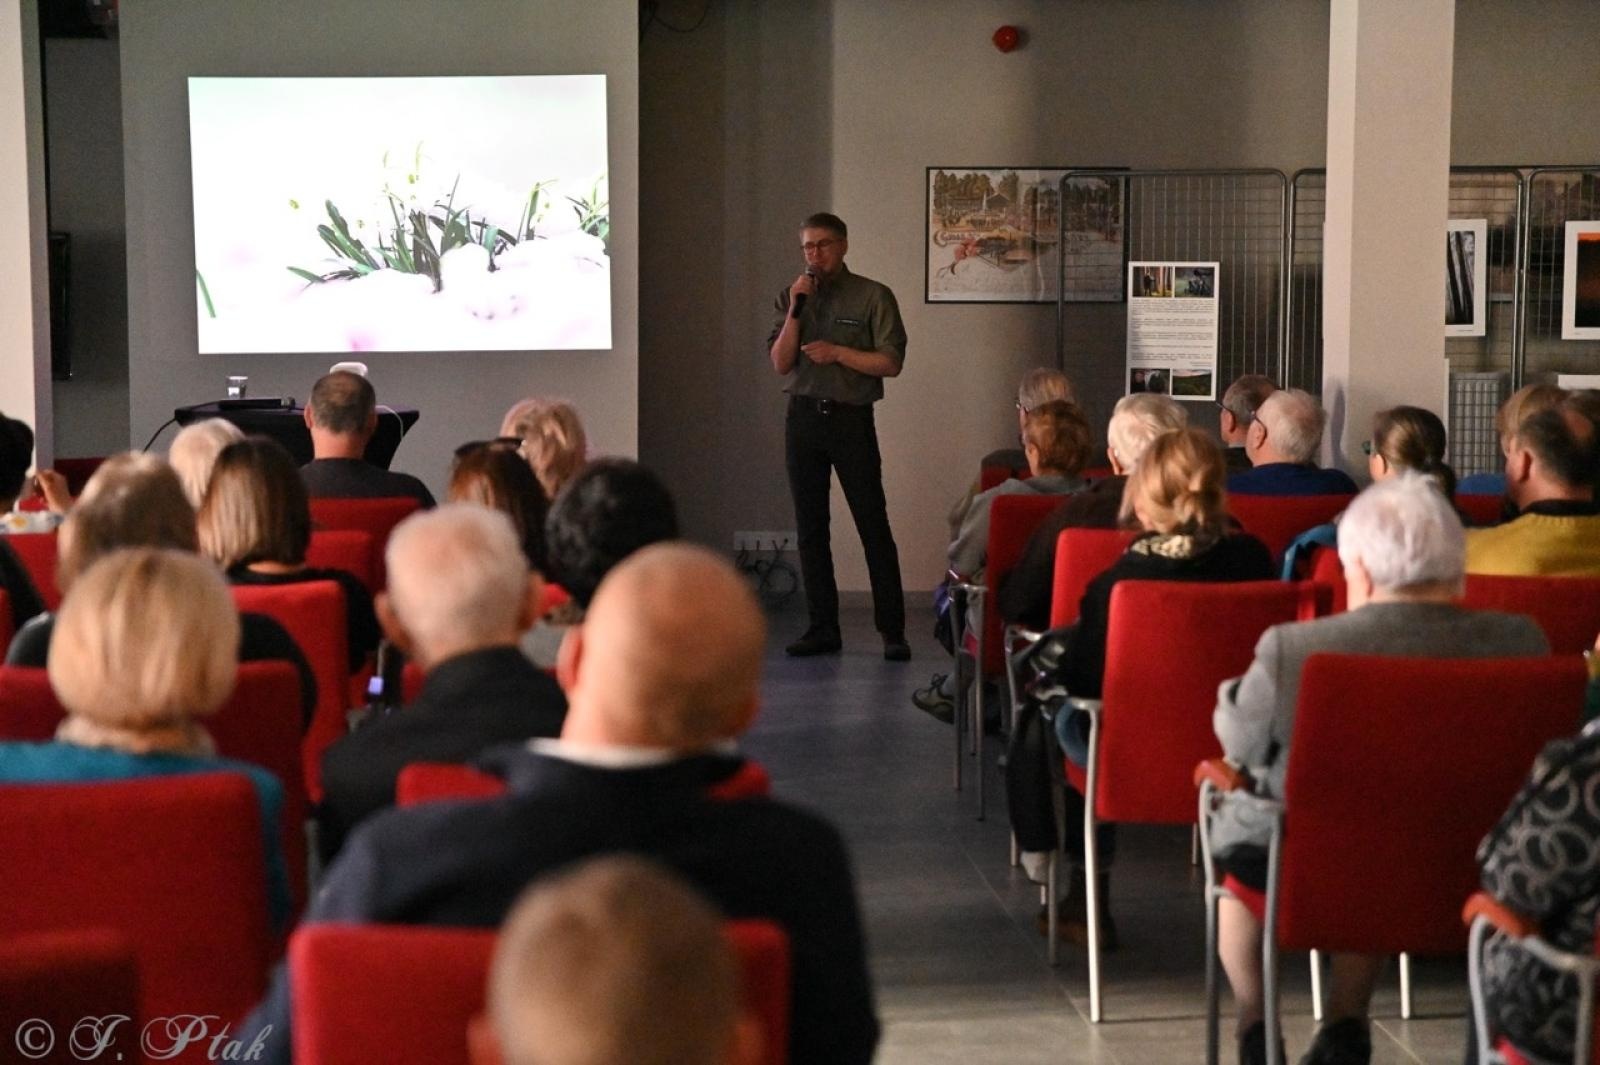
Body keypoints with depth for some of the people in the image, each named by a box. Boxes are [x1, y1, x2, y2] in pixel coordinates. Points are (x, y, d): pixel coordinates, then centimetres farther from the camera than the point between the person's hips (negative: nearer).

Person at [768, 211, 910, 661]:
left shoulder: (873, 297, -1)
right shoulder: (791, 297, 10)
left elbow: (891, 363, -6)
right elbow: (781, 363, 1)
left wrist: (837, 353, -12)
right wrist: (796, 311, -9)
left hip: (852, 419, -4)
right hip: (803, 418, 4)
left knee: (873, 525, -6)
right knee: (810, 527, 5)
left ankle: (892, 630, -3)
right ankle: (823, 628, 11)